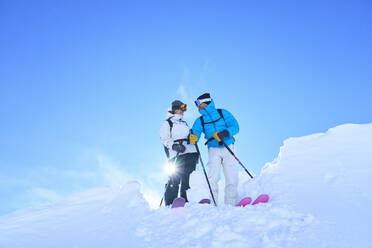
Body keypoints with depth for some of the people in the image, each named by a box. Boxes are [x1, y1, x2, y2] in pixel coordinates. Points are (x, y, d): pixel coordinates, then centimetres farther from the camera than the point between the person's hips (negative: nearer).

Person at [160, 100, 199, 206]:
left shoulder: (184, 123, 28)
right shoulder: (167, 123, 8)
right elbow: (164, 138, -2)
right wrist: (174, 146, -18)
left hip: (191, 153, 6)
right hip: (177, 155, -6)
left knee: (186, 179, 3)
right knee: (175, 179, -13)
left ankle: (184, 200, 7)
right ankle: (169, 203, -9)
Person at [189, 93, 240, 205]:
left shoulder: (223, 113, 5)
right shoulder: (200, 120, 10)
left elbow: (235, 127, -4)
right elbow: (194, 133, -4)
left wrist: (224, 133, -22)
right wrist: (192, 138, -28)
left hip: (228, 149, -1)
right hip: (214, 150, 1)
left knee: (232, 178, -4)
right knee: (213, 177, -15)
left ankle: (230, 204, 6)